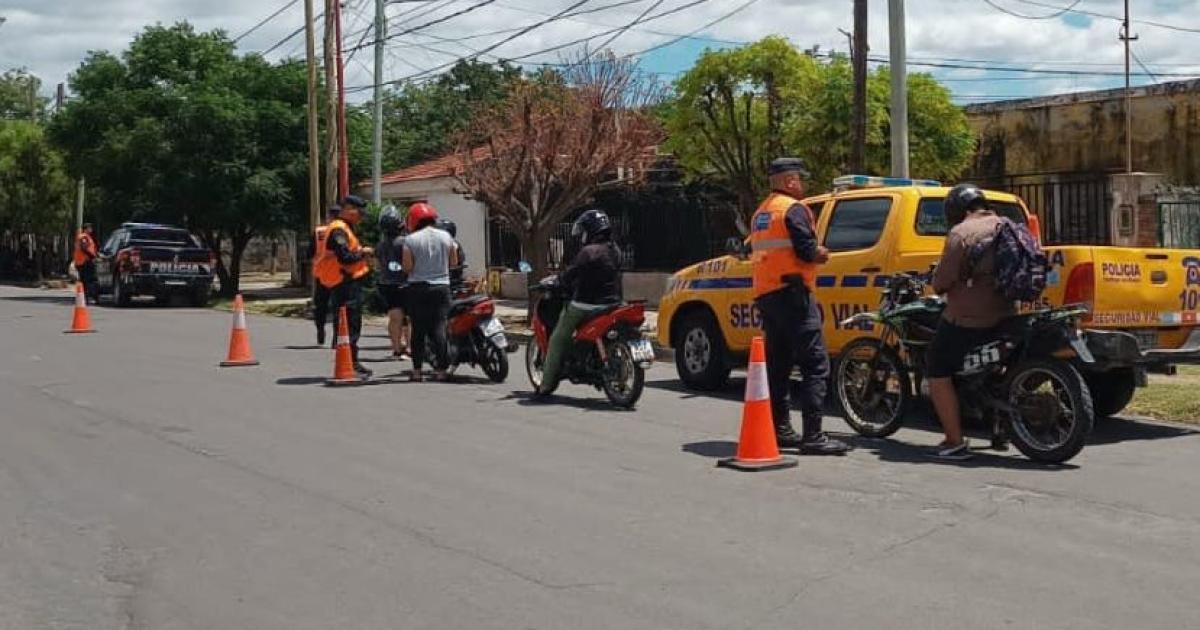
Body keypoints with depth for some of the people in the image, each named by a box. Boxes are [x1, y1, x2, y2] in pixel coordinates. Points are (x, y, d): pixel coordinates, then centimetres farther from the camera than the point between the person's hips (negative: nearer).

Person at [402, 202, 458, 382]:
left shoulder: (411, 240, -7)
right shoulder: (446, 237, 2)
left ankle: (417, 370, 4)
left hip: (418, 288, -2)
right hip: (441, 287, 2)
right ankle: (441, 368, -1)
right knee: (439, 327, 3)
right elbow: (454, 262, 8)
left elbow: (407, 267, -10)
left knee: (418, 329, 3)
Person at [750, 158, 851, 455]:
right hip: (792, 293, -10)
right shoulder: (793, 208, -9)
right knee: (815, 366, -10)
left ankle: (779, 429, 18)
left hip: (765, 294, 10)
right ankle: (813, 436, -14)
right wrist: (822, 253, 3)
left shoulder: (760, 213, 20)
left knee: (777, 365, 14)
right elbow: (807, 251, -18)